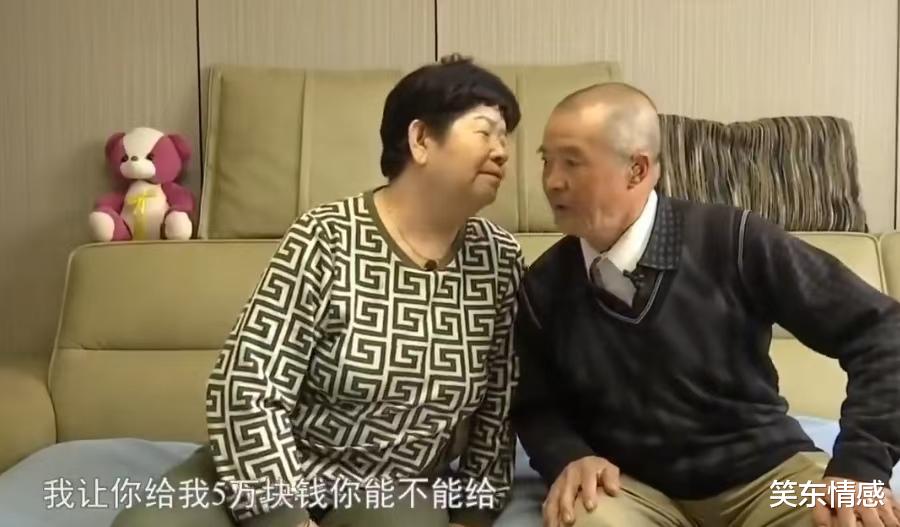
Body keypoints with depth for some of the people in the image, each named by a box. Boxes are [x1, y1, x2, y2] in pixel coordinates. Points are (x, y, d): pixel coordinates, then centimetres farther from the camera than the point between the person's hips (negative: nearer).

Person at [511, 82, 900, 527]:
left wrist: (861, 462, -19)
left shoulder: (732, 241, -13)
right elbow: (535, 407, 8)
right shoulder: (544, 285, -5)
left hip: (764, 471, 0)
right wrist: (569, 457, -14)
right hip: (634, 487, 1)